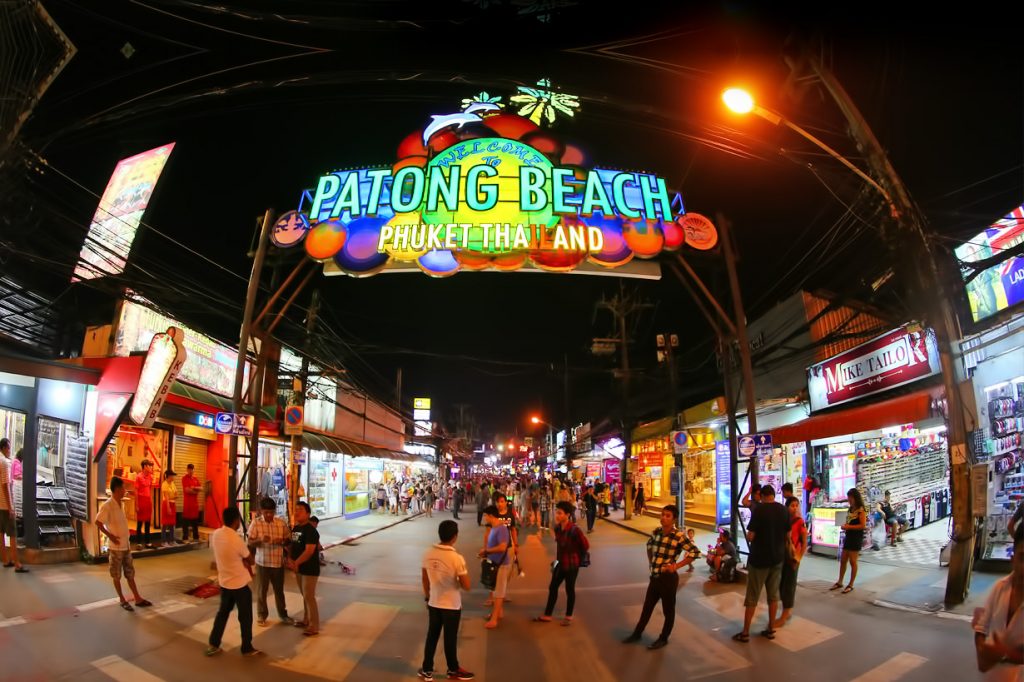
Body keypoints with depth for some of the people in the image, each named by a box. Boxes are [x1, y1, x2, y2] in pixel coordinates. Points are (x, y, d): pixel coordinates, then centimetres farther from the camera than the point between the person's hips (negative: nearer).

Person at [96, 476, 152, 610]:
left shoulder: (119, 504, 10)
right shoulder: (107, 505, -16)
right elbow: (98, 522, -21)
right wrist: (110, 535, -20)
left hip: (126, 546, 8)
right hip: (116, 547, -8)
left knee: (130, 573, 12)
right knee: (117, 575, 7)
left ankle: (138, 599, 17)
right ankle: (122, 600, 16)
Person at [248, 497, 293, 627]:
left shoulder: (281, 523, -2)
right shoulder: (256, 523, -9)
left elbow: (288, 540, 4)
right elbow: (250, 543, -9)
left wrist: (282, 541, -18)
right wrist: (260, 540, -29)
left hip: (278, 562, 2)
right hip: (262, 562, -2)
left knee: (279, 589, 14)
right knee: (261, 590, 10)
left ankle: (283, 614, 28)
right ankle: (261, 615, 27)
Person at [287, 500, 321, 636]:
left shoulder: (310, 530, -19)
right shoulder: (295, 528, 8)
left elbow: (309, 551, -25)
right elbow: (292, 545, 15)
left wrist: (296, 563, -23)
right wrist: (289, 559, -3)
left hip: (310, 569, -8)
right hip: (299, 568, 8)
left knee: (309, 597, -5)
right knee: (304, 595, 18)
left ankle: (314, 626, 2)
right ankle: (306, 620, 32)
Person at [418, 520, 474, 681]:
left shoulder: (428, 554, -9)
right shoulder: (457, 558, -24)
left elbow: (424, 578, 5)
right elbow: (466, 586, -18)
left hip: (433, 603, 4)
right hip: (451, 605, -4)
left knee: (432, 636, 18)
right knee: (450, 638, 13)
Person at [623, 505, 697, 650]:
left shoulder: (679, 536, -17)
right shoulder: (657, 531, 0)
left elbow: (694, 553, -17)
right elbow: (649, 545, 21)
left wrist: (676, 566, -16)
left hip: (668, 578, -6)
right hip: (654, 577, 6)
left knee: (668, 610, 12)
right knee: (647, 607, 18)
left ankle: (663, 639, 30)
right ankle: (637, 634, 33)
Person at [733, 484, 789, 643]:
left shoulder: (759, 510, -17)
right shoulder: (784, 510, -1)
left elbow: (750, 536, -18)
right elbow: (787, 535, 8)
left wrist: (749, 535, 4)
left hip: (759, 558, -5)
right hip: (777, 558, 5)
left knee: (752, 597, 3)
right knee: (773, 595, 15)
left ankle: (745, 633, 8)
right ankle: (771, 629, 22)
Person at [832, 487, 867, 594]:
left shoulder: (861, 510, -12)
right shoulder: (850, 509, 13)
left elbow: (863, 525, -19)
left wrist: (848, 527, -19)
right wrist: (844, 526, 3)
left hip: (856, 538, -8)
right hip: (848, 536, 8)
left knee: (853, 561, -1)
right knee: (843, 560, 11)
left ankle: (851, 585, 9)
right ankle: (840, 582, 20)